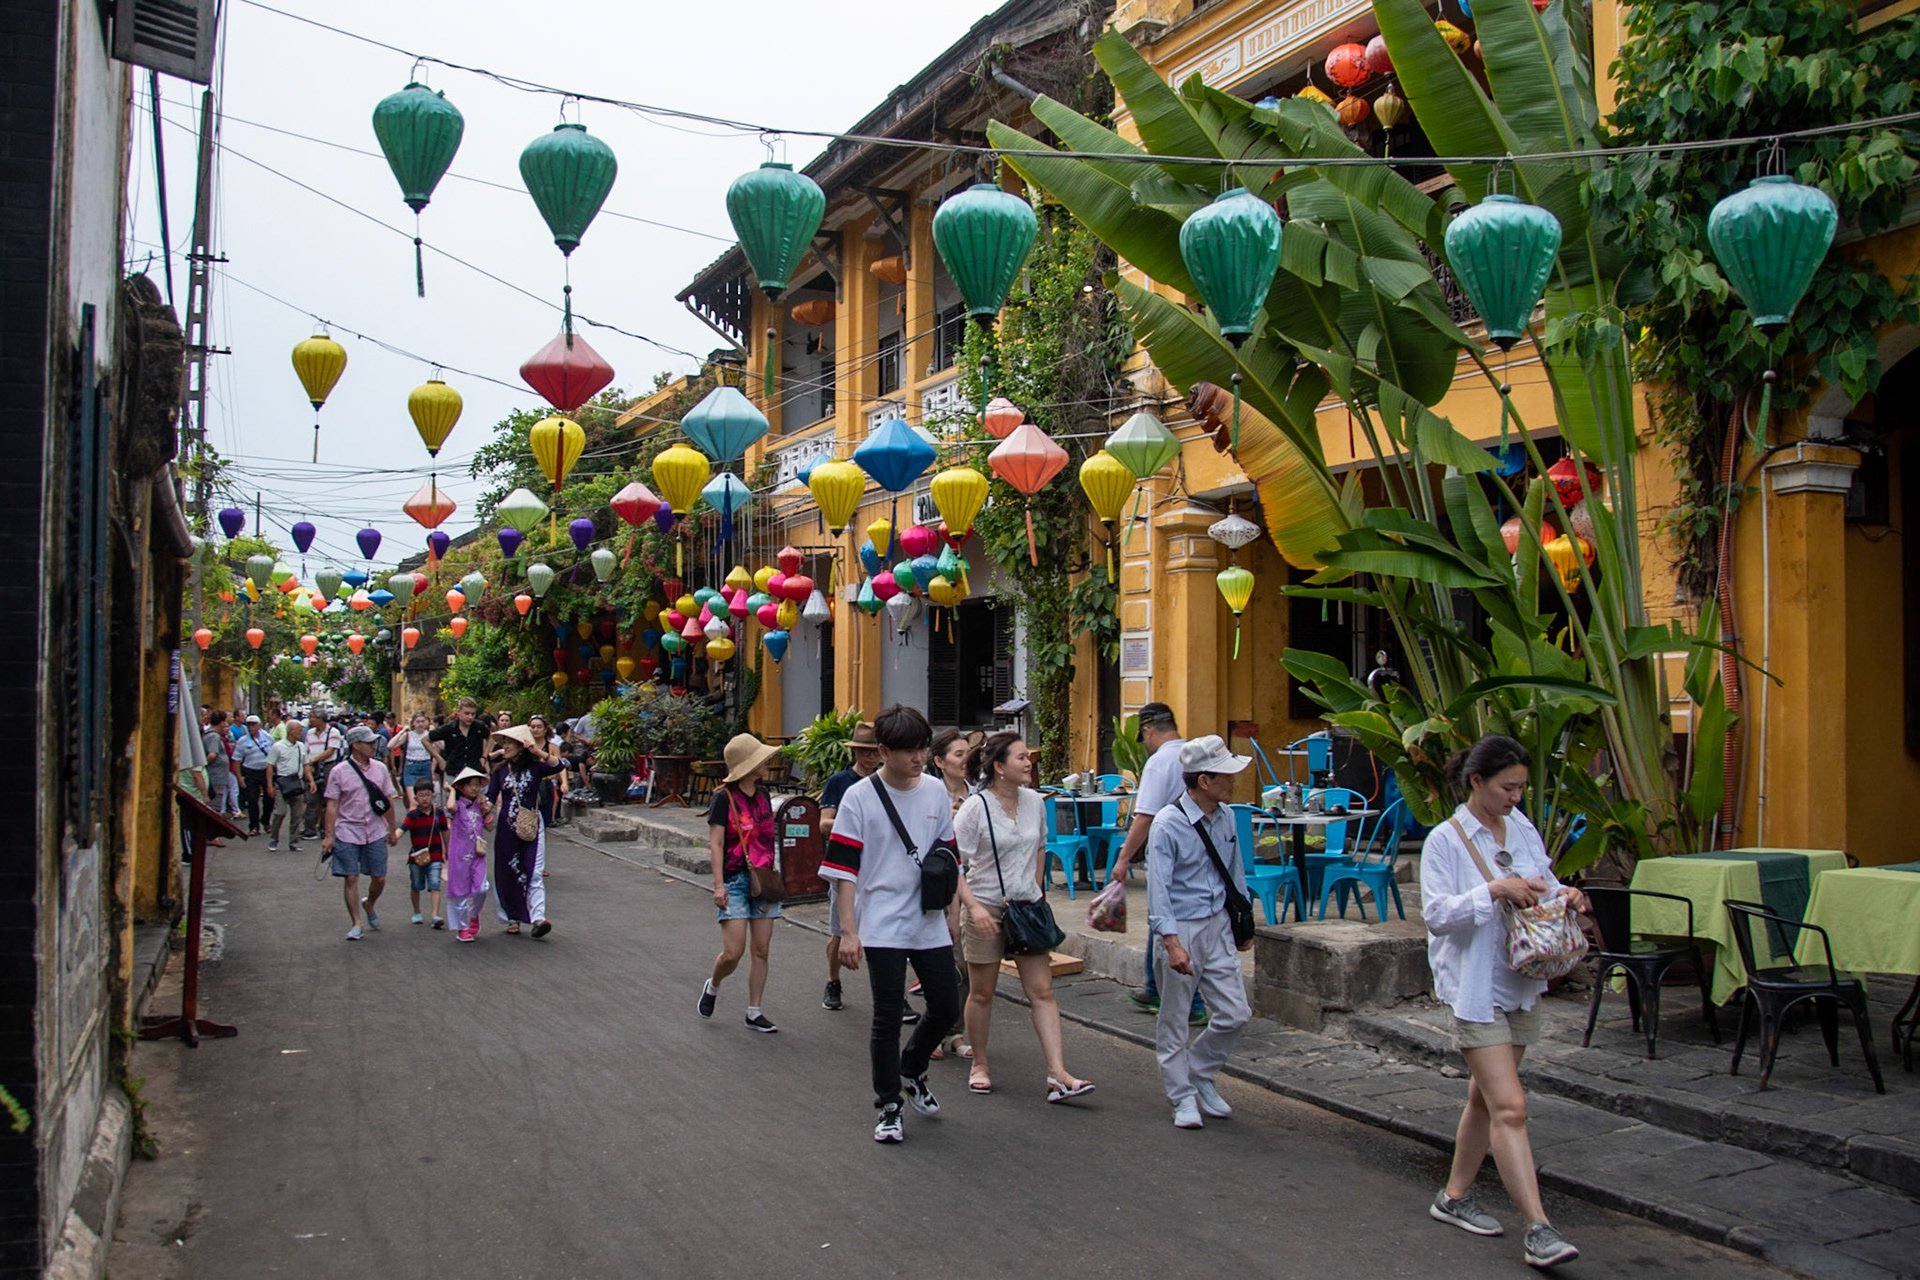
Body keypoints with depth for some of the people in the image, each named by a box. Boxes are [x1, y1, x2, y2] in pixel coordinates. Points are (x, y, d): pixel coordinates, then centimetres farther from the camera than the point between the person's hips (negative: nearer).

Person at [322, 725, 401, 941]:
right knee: (351, 878, -2)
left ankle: (370, 905, 36)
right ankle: (356, 924, 9)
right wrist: (329, 835, -9)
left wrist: (393, 829, 15)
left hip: (375, 833, 3)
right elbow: (332, 805, -5)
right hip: (347, 833, -3)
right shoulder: (339, 772, -6)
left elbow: (388, 801, 12)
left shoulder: (380, 769, 5)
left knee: (379, 878, 6)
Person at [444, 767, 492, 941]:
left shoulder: (480, 805, 10)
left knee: (481, 888, -7)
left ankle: (473, 915, 22)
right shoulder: (458, 805, -7)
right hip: (459, 853, -4)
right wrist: (452, 791, -16)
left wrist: (487, 810, -1)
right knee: (459, 890, 4)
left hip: (477, 853, 4)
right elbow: (450, 807, -31)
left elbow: (489, 827, 9)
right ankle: (461, 928, 15)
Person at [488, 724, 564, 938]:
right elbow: (490, 797, 5)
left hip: (532, 826, -3)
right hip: (507, 827, 3)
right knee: (506, 874, 8)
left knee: (534, 874, -9)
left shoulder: (535, 767, -3)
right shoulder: (501, 771, 6)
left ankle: (538, 918, -17)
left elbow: (557, 767, -20)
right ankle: (512, 918, 19)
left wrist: (538, 753, -28)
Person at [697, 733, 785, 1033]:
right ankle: (713, 986, 22)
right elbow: (715, 844, -10)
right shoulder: (725, 797, -9)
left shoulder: (763, 794, 10)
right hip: (735, 880, -6)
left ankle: (754, 1012, 13)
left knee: (762, 950, 4)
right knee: (733, 953, -9)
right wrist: (718, 885, -16)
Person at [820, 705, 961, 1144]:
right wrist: (848, 932, -13)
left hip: (930, 924, 5)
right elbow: (844, 868, -8)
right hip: (882, 927, -4)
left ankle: (911, 1070, 35)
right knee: (888, 1018, 0)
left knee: (946, 1006, 8)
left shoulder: (936, 792, 5)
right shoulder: (859, 798, -8)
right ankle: (889, 1105, 15)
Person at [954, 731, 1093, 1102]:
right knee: (982, 993, 9)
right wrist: (973, 906, -24)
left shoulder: (1034, 801, 2)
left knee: (1042, 990, -3)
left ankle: (1057, 1075, -5)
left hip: (1027, 906, 5)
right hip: (986, 909, -4)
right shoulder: (975, 807, -14)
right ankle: (979, 1066, 26)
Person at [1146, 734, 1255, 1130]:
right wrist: (1172, 942, -28)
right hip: (1180, 929, -6)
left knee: (1235, 1014, 5)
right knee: (1174, 1020, 6)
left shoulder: (1225, 816, 2)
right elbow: (1158, 887, -21)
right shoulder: (1168, 825, -18)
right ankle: (1183, 1097, 22)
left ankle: (1201, 1074, 29)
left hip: (1217, 926, 6)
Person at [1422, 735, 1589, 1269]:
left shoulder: (1522, 829, 6)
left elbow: (1544, 884, 15)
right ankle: (1538, 1230, -12)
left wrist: (1564, 895, -7)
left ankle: (1454, 1196, 32)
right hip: (1475, 985, -7)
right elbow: (1436, 914, -18)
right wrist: (1495, 891, -28)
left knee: (1486, 1097, 17)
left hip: (1521, 983, 7)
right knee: (1510, 1107, -12)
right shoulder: (1445, 840, -12)